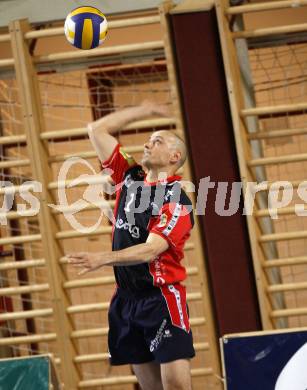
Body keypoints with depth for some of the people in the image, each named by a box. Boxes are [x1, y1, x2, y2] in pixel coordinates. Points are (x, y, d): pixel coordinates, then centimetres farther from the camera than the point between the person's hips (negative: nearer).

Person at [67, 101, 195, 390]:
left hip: (161, 297, -6)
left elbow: (150, 250, -24)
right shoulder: (130, 179, 9)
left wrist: (103, 258, -36)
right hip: (126, 297, 7)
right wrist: (142, 111, 16)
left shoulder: (177, 200, -11)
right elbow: (97, 130, 16)